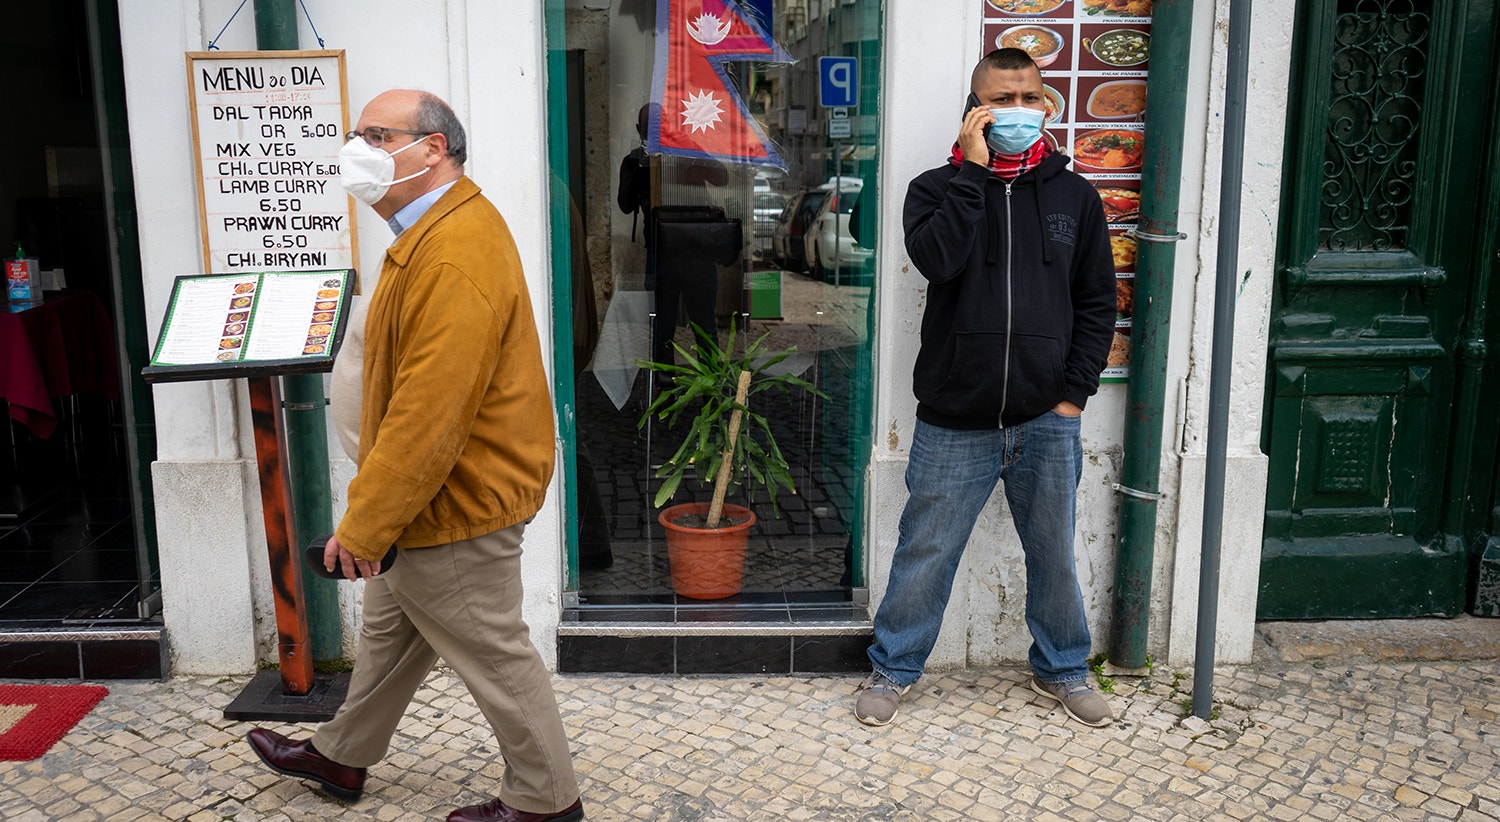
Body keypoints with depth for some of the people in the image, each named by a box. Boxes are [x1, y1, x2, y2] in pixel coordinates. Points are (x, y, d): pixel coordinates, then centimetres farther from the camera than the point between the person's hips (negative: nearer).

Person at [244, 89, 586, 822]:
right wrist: (374, 517, 20)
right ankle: (342, 757, 44)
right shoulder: (433, 233, 10)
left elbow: (430, 414, -31)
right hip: (430, 498, 11)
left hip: (457, 509, -11)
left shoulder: (457, 254, -27)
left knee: (493, 653, 5)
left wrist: (363, 526, -23)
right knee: (389, 628, 25)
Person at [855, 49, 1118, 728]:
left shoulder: (1074, 196, 7)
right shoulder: (938, 188, 1)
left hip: (1047, 420, 2)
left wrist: (1075, 392, 1)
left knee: (1054, 552, 16)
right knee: (926, 553, 7)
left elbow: (1097, 303, 9)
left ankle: (1062, 668, 36)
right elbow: (937, 259, -21)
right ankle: (893, 668, 26)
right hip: (954, 422, -2)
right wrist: (972, 169, -16)